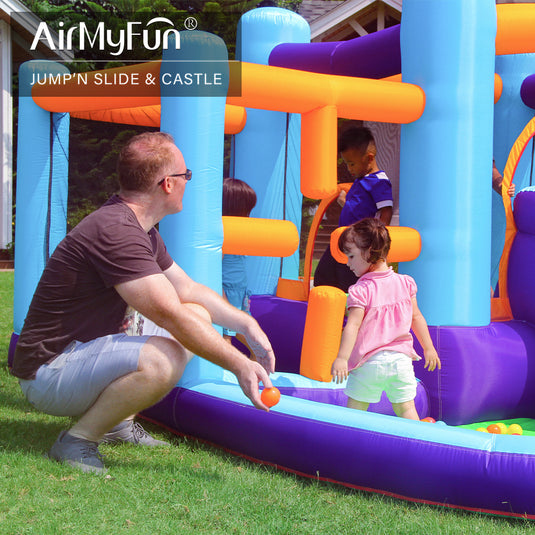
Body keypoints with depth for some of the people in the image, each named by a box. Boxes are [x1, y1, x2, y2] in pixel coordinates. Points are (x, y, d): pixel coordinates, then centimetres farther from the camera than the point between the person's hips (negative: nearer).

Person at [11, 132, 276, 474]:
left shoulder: (139, 230, 11)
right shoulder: (116, 232, -24)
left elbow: (188, 289, 19)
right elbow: (169, 314, -28)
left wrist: (245, 323, 7)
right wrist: (239, 364, -24)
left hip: (87, 352, 11)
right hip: (49, 372, -10)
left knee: (199, 319, 9)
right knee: (162, 358, -34)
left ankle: (117, 422, 9)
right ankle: (78, 440, -13)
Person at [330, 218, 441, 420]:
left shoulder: (361, 290, -12)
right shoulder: (405, 283, 4)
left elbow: (353, 326, -21)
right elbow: (416, 318, 12)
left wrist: (341, 358, -24)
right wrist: (429, 348, 21)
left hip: (370, 363, -4)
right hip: (401, 358, 4)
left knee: (355, 411, 6)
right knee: (405, 408, 11)